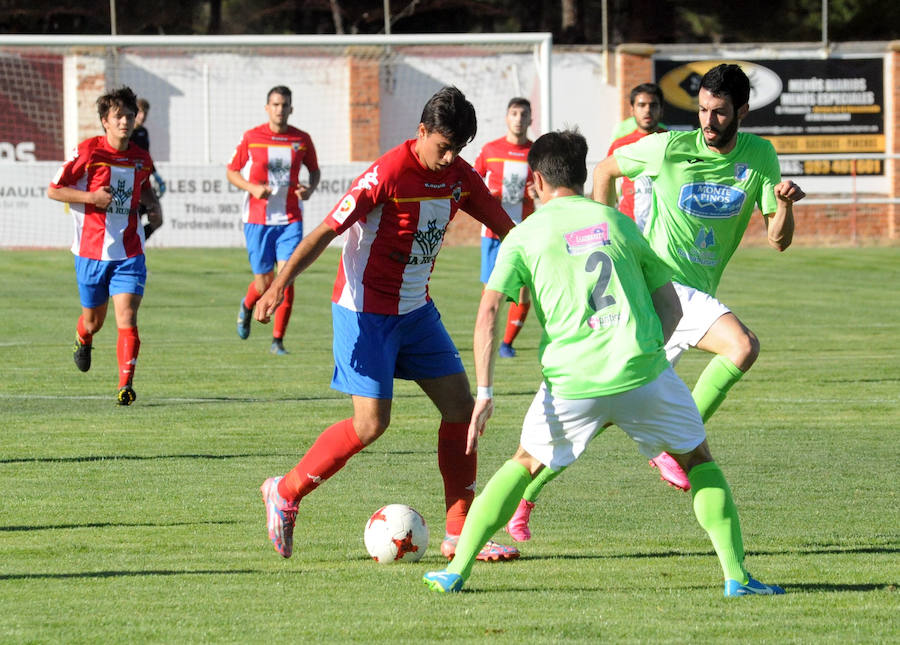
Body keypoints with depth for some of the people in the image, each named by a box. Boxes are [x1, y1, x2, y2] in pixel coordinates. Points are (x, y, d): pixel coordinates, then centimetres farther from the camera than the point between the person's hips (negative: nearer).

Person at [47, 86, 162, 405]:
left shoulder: (141, 159, 4)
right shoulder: (87, 151, -9)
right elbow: (53, 190, -5)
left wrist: (154, 206, 6)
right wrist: (91, 196, -18)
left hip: (128, 253, 1)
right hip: (91, 250, -1)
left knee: (127, 318, -14)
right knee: (93, 320, 14)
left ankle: (126, 385, -15)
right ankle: (83, 341, 50)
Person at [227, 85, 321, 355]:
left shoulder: (302, 140, 2)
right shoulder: (251, 138, -2)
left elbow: (314, 170, 16)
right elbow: (232, 171, 5)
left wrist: (310, 188, -6)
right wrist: (252, 187, -13)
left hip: (290, 220, 1)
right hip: (258, 219, -1)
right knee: (264, 282, 3)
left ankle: (278, 340, -4)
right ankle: (247, 306, 41)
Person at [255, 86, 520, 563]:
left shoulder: (460, 178, -1)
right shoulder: (389, 174, -22)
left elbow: (505, 228, 13)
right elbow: (326, 231, -23)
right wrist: (280, 283, -31)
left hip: (416, 309, 7)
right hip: (366, 311, -7)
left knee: (460, 406, 0)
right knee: (371, 423, -12)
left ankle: (460, 534, 7)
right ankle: (284, 494, 8)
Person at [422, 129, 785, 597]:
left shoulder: (526, 235, 10)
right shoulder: (619, 223, 17)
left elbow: (488, 309, -3)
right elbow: (671, 308, 17)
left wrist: (484, 393, -6)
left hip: (570, 383, 0)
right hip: (643, 372, 1)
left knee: (523, 465, 22)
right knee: (698, 460, 19)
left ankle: (457, 569, 15)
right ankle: (736, 574, 7)